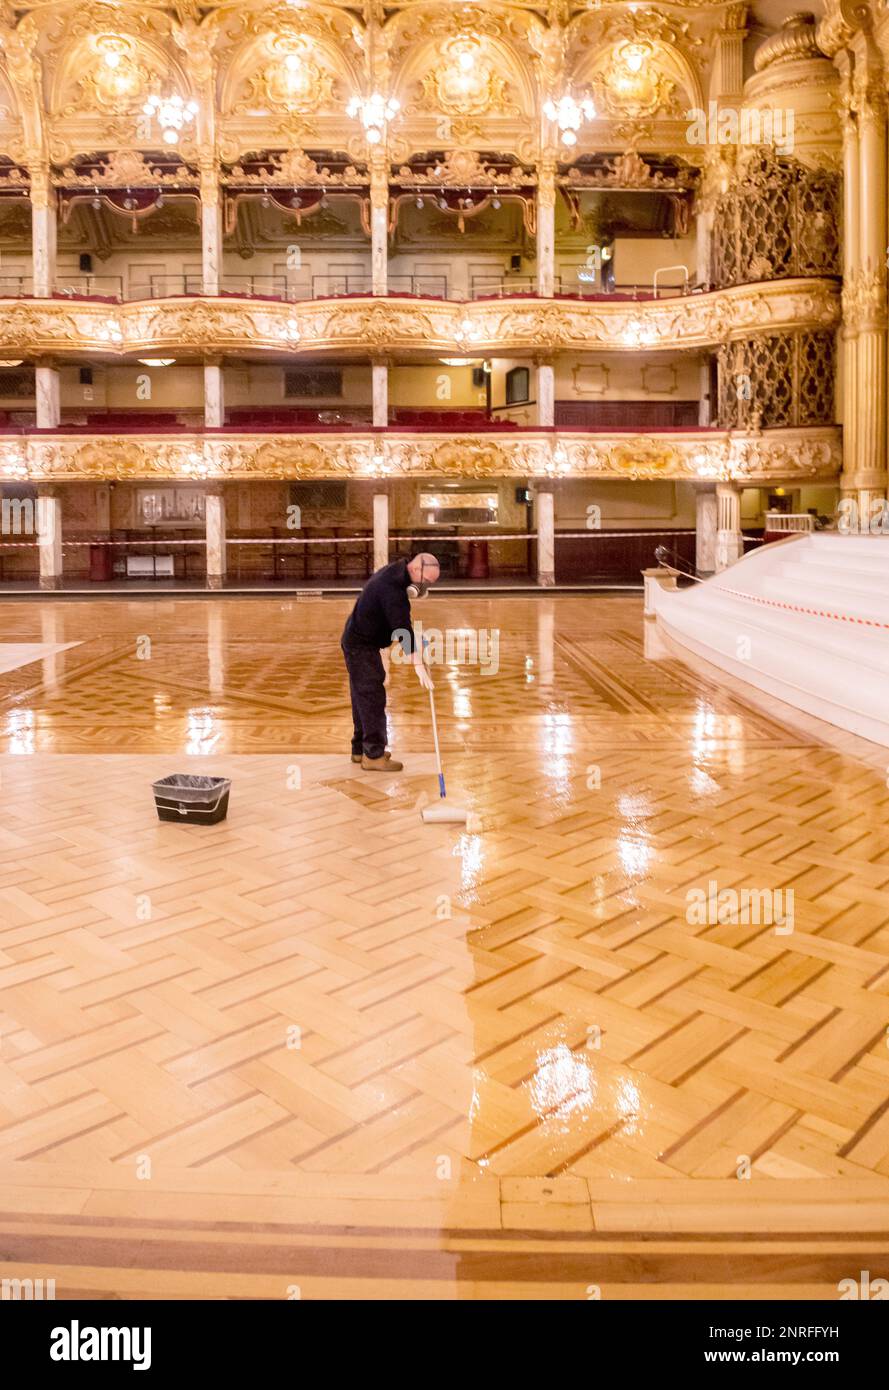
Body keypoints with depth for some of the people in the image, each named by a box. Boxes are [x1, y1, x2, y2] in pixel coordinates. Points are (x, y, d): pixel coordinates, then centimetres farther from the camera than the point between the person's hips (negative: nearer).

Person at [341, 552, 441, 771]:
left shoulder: (395, 572, 4)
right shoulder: (392, 588, -27)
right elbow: (403, 629, -33)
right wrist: (418, 664, -36)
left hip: (358, 642, 10)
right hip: (361, 646, -10)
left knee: (364, 698, 15)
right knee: (373, 698, -8)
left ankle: (360, 749, 24)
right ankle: (374, 755, -3)